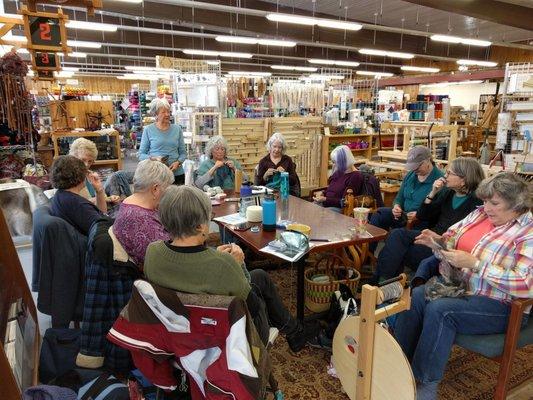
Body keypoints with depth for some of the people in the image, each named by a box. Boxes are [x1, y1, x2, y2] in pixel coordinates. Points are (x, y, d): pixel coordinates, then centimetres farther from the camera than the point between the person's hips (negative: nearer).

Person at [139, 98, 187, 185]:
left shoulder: (177, 129, 6)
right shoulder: (148, 130, 1)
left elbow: (183, 152, 10)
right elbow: (141, 154, 2)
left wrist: (178, 162, -9)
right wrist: (154, 159, -16)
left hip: (177, 174, 2)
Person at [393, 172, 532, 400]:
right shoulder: (481, 213, 5)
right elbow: (454, 236, 16)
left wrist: (474, 264, -26)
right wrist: (439, 241, -9)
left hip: (501, 305, -6)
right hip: (459, 286, 6)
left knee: (440, 310, -29)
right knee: (414, 297, -19)